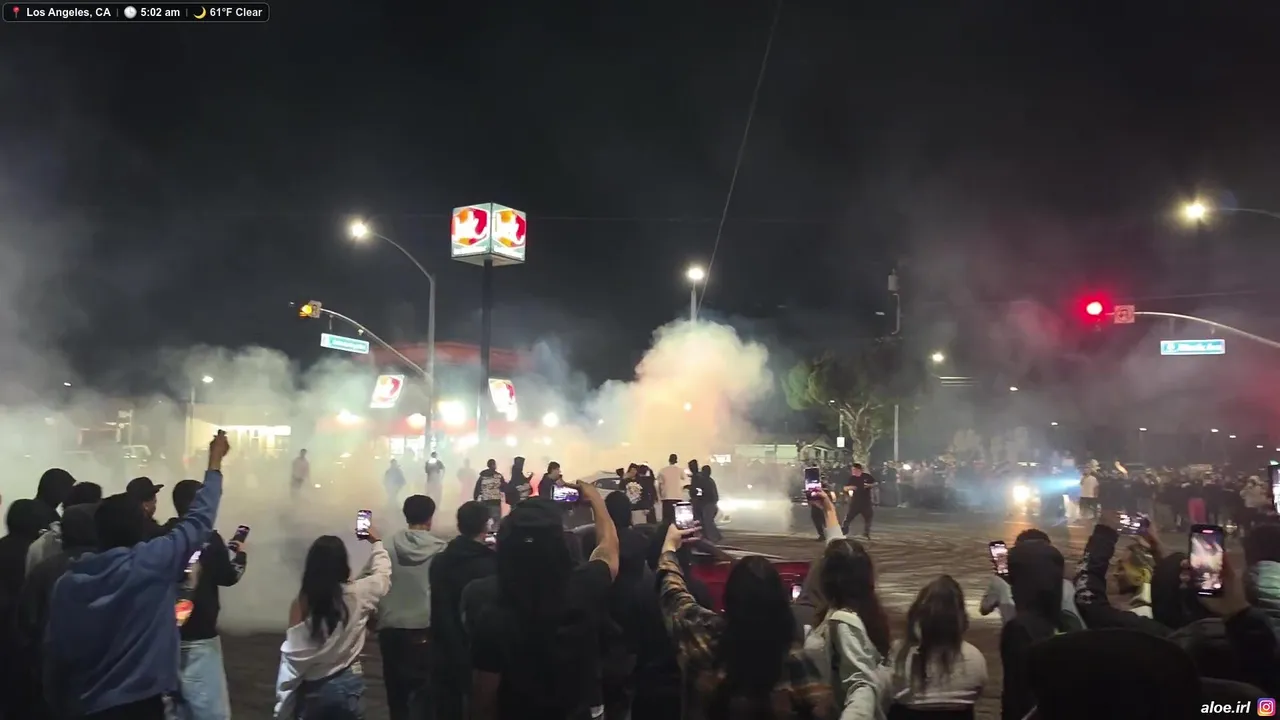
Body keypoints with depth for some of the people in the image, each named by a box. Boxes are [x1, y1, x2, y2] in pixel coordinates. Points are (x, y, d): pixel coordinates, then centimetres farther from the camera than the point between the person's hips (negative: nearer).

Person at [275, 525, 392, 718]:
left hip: (312, 689, 0)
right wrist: (377, 542, 24)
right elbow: (383, 573, 8)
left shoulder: (301, 602, -13)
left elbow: (293, 655, -11)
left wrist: (285, 700, 1)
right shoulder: (357, 594, -13)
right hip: (347, 683, 0)